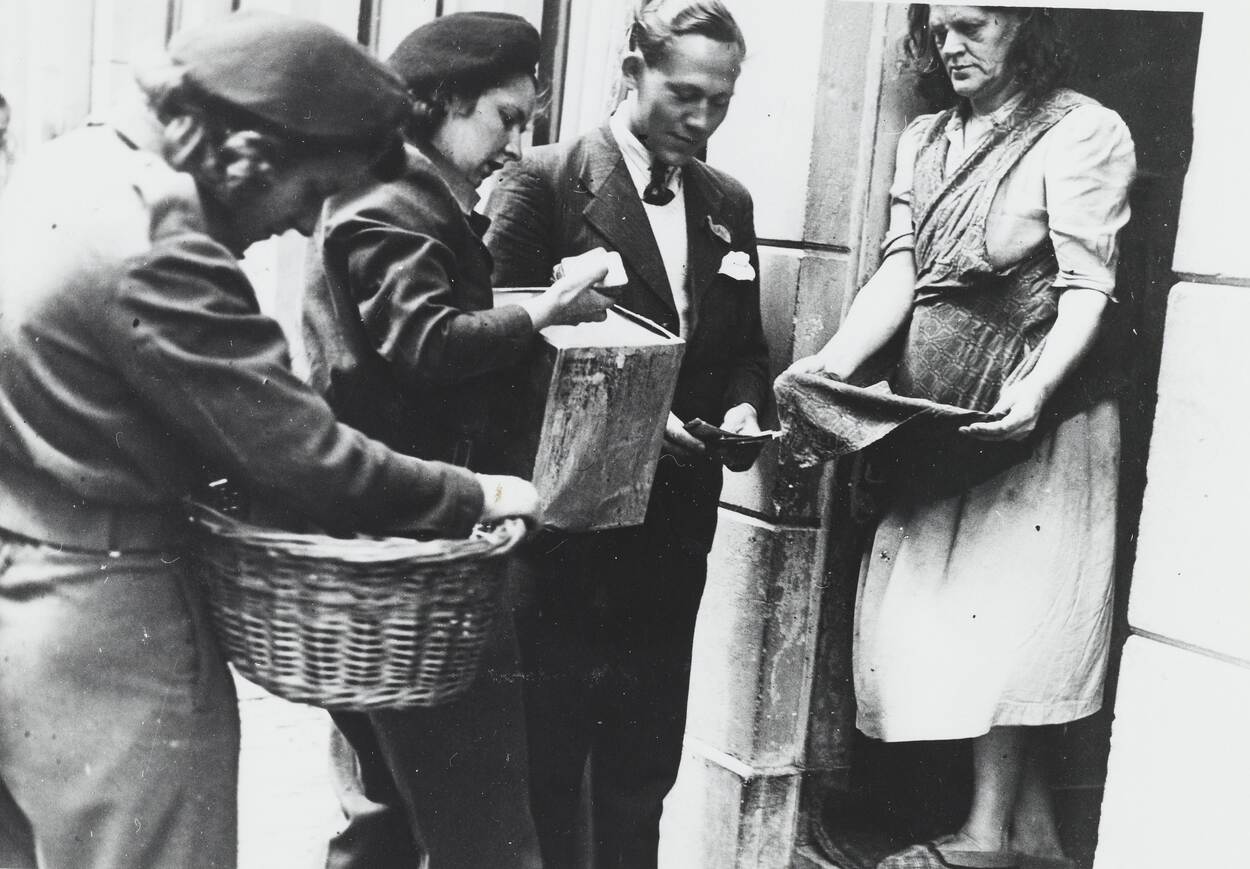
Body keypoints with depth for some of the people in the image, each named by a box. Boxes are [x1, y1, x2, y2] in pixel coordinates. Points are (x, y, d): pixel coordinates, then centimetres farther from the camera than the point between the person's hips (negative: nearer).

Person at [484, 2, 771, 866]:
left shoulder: (729, 202, 11)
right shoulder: (544, 181, -7)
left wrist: (741, 408, -5)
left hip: (674, 525, 5)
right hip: (566, 516, -5)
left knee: (643, 765, 15)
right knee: (544, 761, 6)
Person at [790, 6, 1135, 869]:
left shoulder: (1085, 132, -6)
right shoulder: (925, 138, 12)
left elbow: (1087, 286, -13)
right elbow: (898, 272, 5)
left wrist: (1037, 385, -30)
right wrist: (837, 360, -10)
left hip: (1033, 410, -6)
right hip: (936, 414, 7)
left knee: (1001, 616, -4)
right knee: (929, 613, 7)